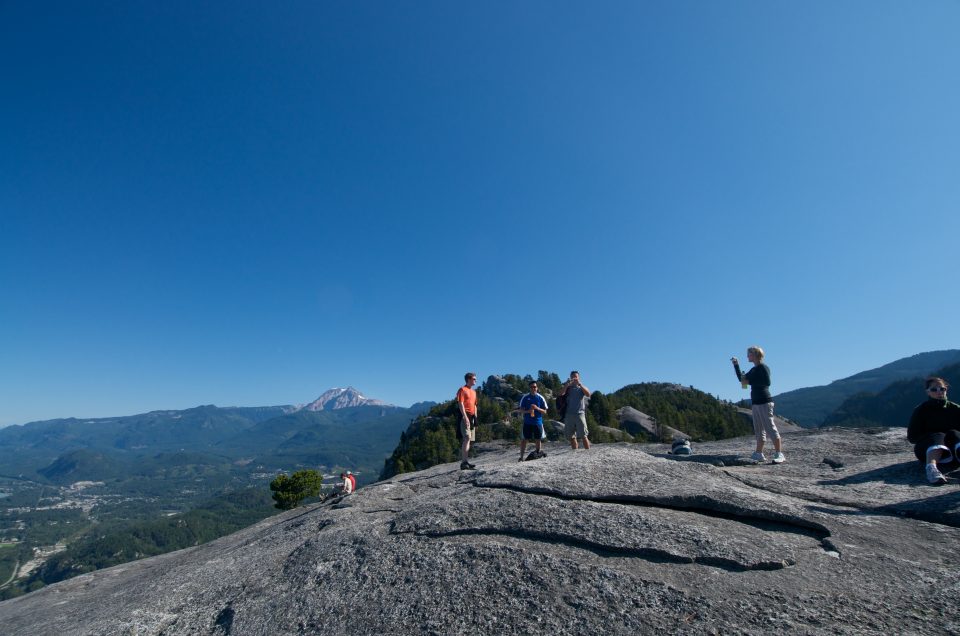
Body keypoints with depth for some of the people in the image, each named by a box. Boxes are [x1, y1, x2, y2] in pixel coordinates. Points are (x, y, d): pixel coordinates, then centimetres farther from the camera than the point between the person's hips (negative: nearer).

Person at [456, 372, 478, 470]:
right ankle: (464, 462, -20)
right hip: (465, 417, -8)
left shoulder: (473, 392, 21)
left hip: (472, 417, 8)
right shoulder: (462, 390, -4)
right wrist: (465, 417, -20)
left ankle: (464, 461, 13)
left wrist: (475, 419, 19)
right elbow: (461, 404, -12)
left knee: (468, 440, 8)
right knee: (467, 438, -17)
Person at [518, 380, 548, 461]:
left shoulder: (540, 398, 2)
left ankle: (538, 453, 28)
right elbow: (521, 410, 3)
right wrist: (528, 411, -17)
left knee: (538, 439, 9)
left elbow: (544, 411, 3)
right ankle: (521, 456, 4)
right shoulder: (525, 397, 2)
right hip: (527, 422, -1)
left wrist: (537, 408, -15)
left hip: (538, 422, 1)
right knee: (524, 439, -2)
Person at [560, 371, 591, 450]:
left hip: (580, 414, -2)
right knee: (571, 436, 8)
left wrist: (580, 384, -17)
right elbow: (561, 393, -8)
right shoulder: (568, 388, 12)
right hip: (569, 415, 2)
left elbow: (588, 394, -10)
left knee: (583, 436, -8)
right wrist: (567, 384, -19)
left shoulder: (581, 388, 11)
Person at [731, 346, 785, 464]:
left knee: (770, 428, -9)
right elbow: (741, 378, 22)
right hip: (756, 402, 9)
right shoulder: (754, 370, 16)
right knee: (759, 430, 9)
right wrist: (736, 365, 15)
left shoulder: (763, 367, -8)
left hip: (764, 402, -9)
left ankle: (779, 454, -6)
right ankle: (759, 454, 12)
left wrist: (749, 381, -16)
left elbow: (767, 382, -18)